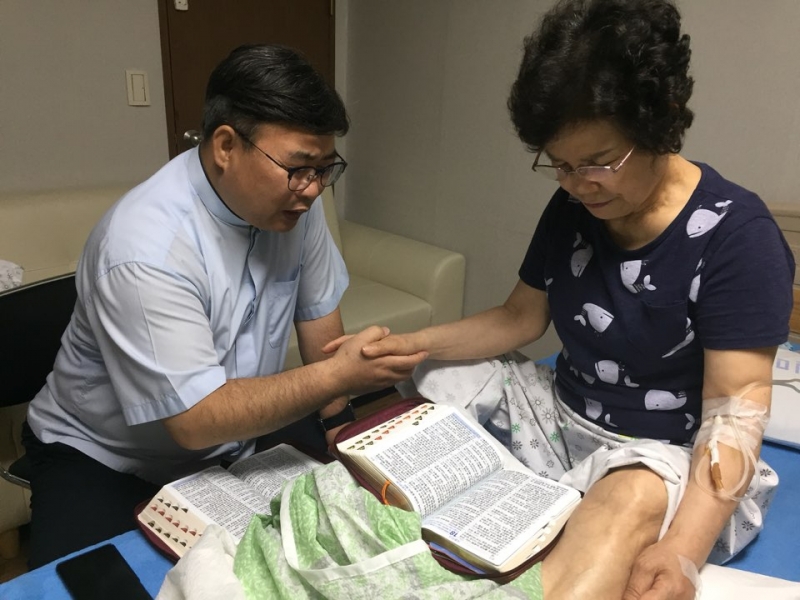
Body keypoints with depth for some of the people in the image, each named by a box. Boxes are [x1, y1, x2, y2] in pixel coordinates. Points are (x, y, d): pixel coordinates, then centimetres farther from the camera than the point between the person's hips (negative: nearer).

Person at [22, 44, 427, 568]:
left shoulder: (293, 197, -11)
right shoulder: (146, 248, -31)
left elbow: (318, 308, -1)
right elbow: (195, 421, -31)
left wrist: (336, 424, 1)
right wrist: (339, 374, -35)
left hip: (241, 426, 5)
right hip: (109, 460, -5)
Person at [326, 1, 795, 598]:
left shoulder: (736, 234, -19)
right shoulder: (573, 209, -1)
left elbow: (735, 410, -23)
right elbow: (520, 317, 6)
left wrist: (683, 549, -39)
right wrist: (414, 342, -9)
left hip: (680, 457, -6)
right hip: (564, 415, 7)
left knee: (633, 495, -39)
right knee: (436, 376, -1)